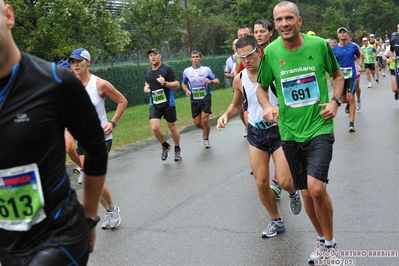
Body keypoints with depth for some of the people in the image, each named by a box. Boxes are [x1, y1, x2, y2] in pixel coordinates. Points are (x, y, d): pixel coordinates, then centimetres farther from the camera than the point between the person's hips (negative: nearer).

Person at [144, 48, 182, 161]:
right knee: (155, 127, -12)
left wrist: (165, 83, -25)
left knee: (172, 127, 7)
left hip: (168, 103, -3)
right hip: (154, 104, 3)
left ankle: (177, 149, 30)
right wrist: (146, 87, 2)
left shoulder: (167, 68, -9)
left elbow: (177, 85, -9)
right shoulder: (147, 71, 7)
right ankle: (165, 146, 16)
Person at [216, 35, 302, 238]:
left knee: (284, 182, -9)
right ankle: (277, 221, 27)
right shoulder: (239, 79, -2)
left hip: (279, 130, -4)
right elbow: (236, 105, 16)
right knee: (261, 183, 5)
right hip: (255, 134, 4)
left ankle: (293, 193, 30)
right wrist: (226, 114, -5)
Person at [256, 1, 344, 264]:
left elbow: (338, 75, 10)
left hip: (319, 127, -2)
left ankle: (331, 243, 5)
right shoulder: (271, 52, -4)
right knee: (306, 193, 11)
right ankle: (322, 239, 35)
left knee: (316, 187, -19)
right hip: (290, 133, 3)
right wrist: (267, 107, -11)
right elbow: (262, 87, 9)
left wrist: (335, 101, -6)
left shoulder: (319, 45, -7)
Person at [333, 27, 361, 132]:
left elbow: (359, 56, 18)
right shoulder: (334, 49, 0)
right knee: (343, 99, 10)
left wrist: (359, 65, 2)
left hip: (351, 75, -2)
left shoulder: (353, 46, 0)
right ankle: (349, 104, 49)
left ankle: (352, 123, -10)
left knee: (351, 98, -12)